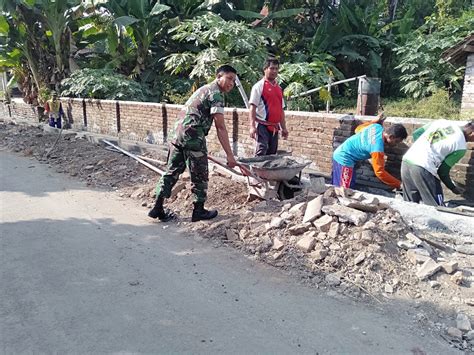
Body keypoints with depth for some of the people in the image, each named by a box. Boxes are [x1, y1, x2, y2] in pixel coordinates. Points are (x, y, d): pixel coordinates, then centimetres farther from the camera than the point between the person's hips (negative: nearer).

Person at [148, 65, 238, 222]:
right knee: (200, 175, 5)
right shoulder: (216, 93, -7)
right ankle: (199, 211, 15)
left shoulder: (204, 89, 23)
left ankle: (158, 208, 15)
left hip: (178, 134, 9)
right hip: (193, 137, -9)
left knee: (172, 171, 12)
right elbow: (220, 127, -15)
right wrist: (229, 155, -16)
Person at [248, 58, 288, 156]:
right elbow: (253, 107, -10)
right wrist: (252, 126, -19)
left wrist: (284, 128, 17)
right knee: (261, 151, -18)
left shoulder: (279, 89, 17)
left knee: (272, 153, 10)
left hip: (274, 127, 7)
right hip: (262, 125, -7)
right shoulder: (259, 86, -3)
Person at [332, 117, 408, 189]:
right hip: (344, 159, -10)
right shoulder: (378, 147, -26)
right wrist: (399, 184, -17)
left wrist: (376, 121, 21)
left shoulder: (377, 126, -4)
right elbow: (380, 172, -22)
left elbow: (358, 129, 16)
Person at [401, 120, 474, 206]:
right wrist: (453, 188, 18)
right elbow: (443, 171, 1)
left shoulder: (443, 121, 14)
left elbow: (416, 133, 16)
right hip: (423, 169, -7)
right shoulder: (461, 147, -2)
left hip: (406, 160, 7)